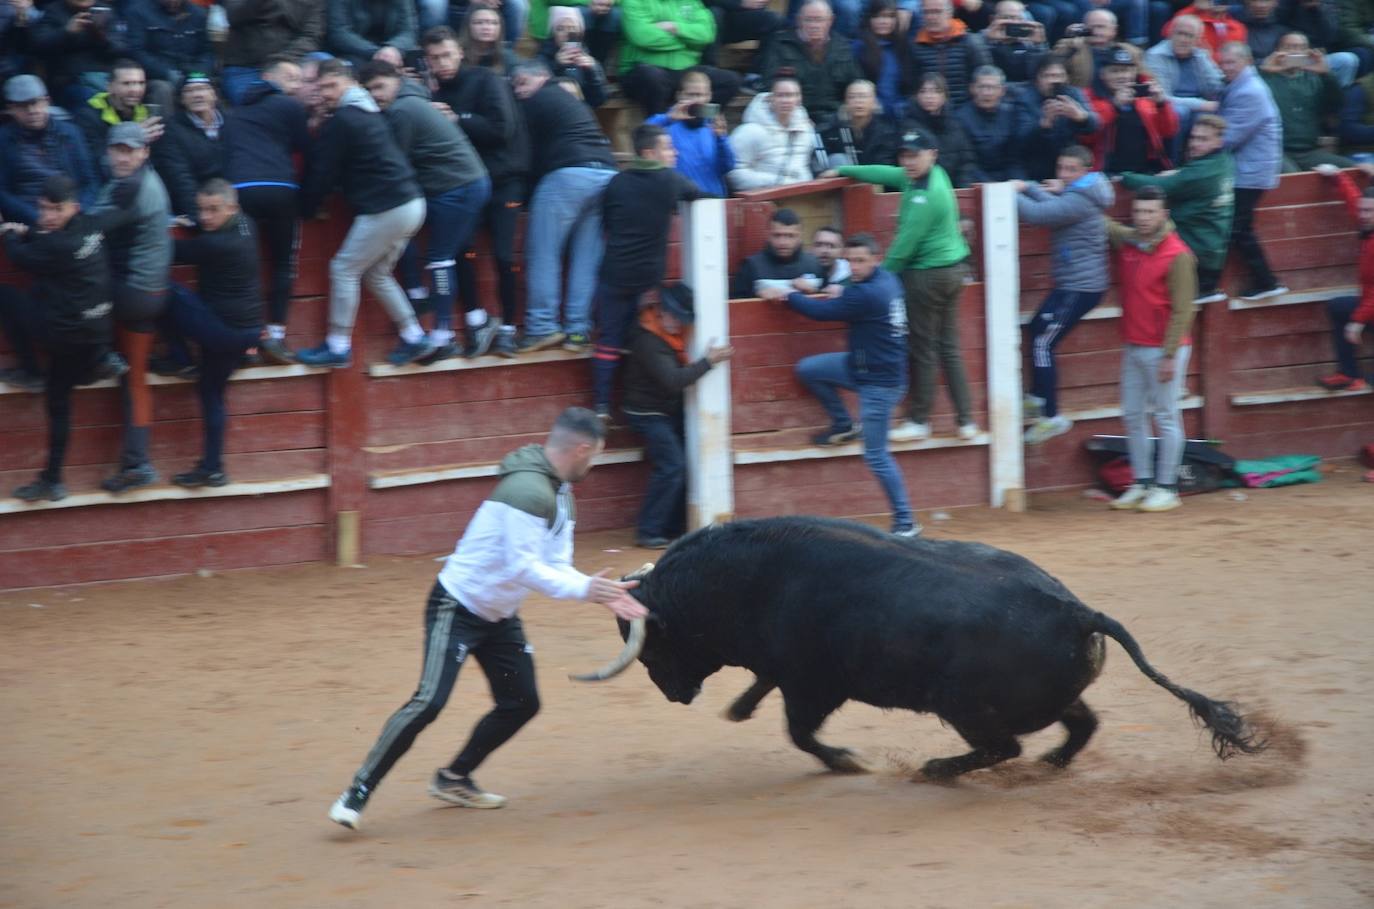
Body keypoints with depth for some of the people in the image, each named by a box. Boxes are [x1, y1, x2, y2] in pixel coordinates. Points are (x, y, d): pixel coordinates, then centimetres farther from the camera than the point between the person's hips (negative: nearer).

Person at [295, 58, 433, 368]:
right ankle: (414, 338, 19)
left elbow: (322, 171, -8)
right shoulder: (370, 112, 18)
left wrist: (305, 208, 5)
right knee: (376, 273, 20)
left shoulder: (342, 120, -11)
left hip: (385, 209, -9)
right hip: (411, 203, 9)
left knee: (344, 270, 0)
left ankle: (337, 347, 3)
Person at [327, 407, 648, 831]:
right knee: (429, 702, -19)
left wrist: (602, 593, -8)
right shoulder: (528, 490, -25)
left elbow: (557, 568, 5)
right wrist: (583, 589, -25)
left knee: (521, 703, 11)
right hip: (457, 609, -10)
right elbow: (522, 568, -28)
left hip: (499, 618, 10)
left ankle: (454, 780, 27)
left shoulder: (560, 494, 8)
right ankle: (357, 795, -13)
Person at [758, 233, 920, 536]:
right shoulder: (887, 279, 1)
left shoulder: (866, 295, -27)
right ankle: (844, 424, 23)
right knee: (808, 369, 11)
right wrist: (842, 293, 10)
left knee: (876, 455, -3)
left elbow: (821, 311, -20)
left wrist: (785, 295, -6)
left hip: (879, 381, -9)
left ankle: (905, 523, 3)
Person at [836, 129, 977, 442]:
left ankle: (919, 421, 9)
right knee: (949, 348, 11)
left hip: (928, 274, -9)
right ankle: (966, 420, 10)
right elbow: (887, 174, 20)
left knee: (922, 350, 1)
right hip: (953, 269, 9)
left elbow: (905, 244, -19)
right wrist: (843, 170, 29)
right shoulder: (934, 174, 7)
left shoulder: (925, 197, -21)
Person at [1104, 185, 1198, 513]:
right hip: (1133, 347, 7)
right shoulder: (1126, 241, 7)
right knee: (1133, 417, 10)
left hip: (1163, 349, -7)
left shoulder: (1177, 255, -14)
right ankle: (1141, 484, 17)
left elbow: (1182, 311, -15)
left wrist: (1169, 356, -18)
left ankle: (1166, 488, 2)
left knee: (1166, 418, -2)